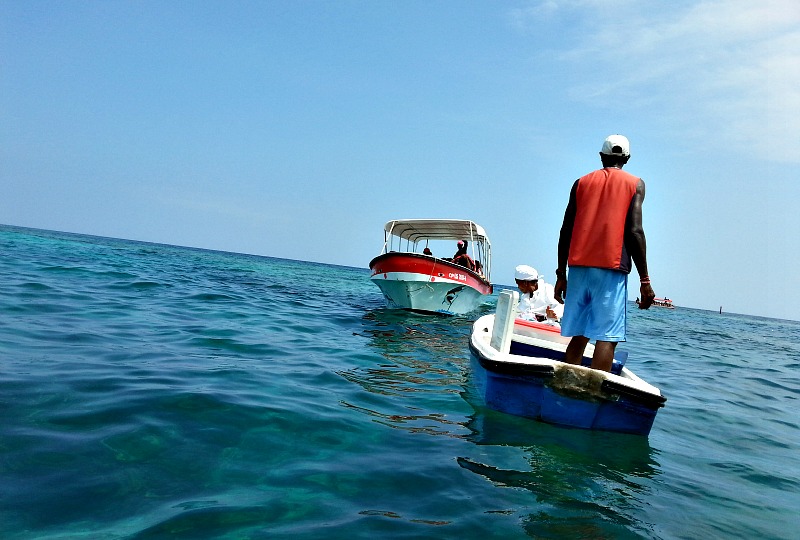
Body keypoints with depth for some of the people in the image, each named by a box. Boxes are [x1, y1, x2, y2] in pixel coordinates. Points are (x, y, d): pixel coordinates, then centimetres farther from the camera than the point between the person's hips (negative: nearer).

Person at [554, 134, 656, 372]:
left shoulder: (581, 182, 16)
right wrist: (645, 280, -4)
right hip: (612, 269, -3)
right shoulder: (635, 184, 8)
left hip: (578, 267, 4)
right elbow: (634, 231, -5)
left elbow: (566, 231, 10)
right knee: (607, 337, -7)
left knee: (578, 336, 9)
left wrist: (561, 274, 14)